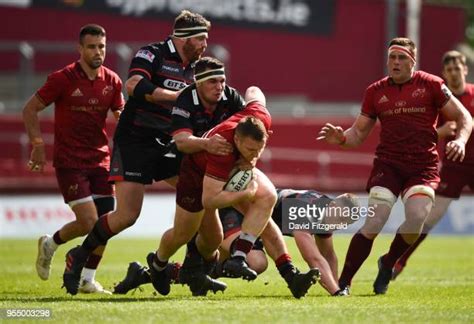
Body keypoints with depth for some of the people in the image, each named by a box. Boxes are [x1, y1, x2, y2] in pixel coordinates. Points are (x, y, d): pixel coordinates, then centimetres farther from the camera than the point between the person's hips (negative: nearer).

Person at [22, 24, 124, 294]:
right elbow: (30, 109, -3)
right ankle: (50, 244, 16)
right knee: (89, 223, -13)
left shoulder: (112, 81, 3)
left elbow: (121, 117, 16)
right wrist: (38, 144, -11)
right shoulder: (62, 79, -10)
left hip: (100, 160, 5)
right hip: (69, 161, -5)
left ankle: (88, 279, 14)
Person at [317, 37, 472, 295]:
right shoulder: (376, 92, 8)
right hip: (387, 164, 1)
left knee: (416, 220, -21)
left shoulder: (431, 85, 2)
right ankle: (343, 282, -6)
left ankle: (388, 264, 9)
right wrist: (341, 138, -9)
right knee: (374, 223, -14)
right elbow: (359, 132, 13)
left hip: (423, 166, -1)